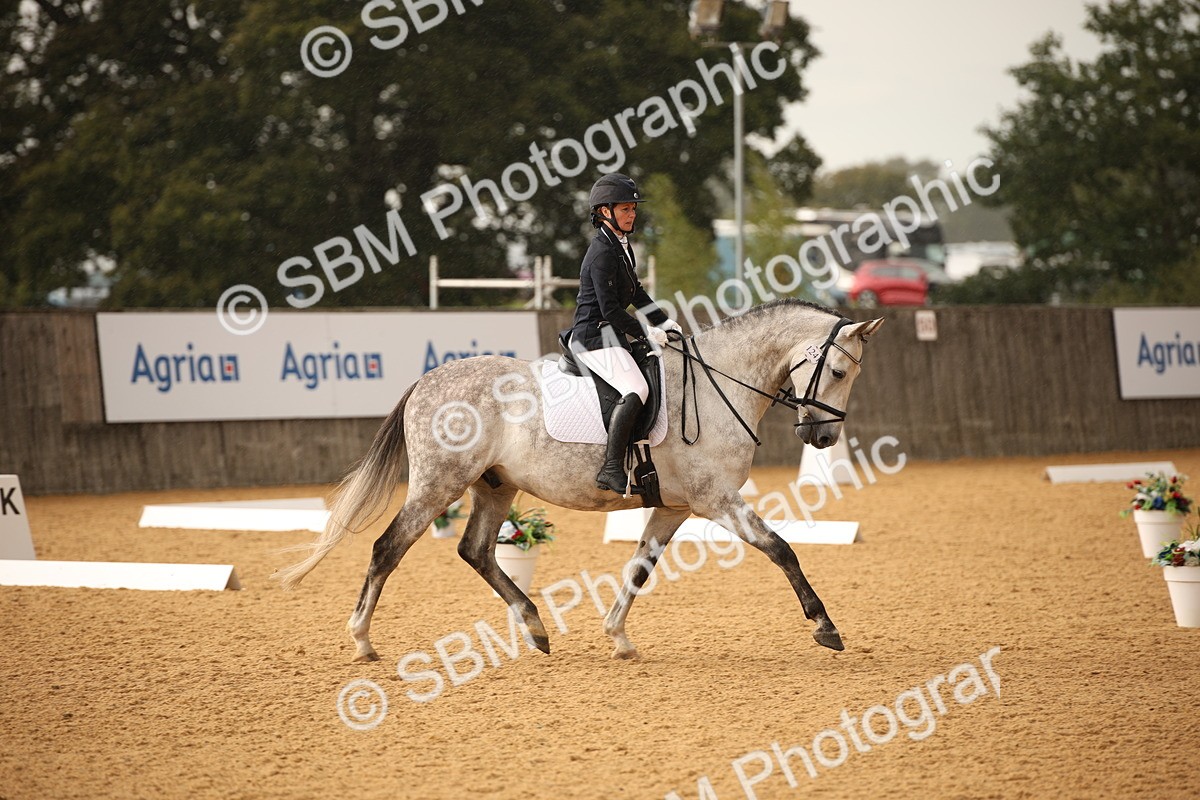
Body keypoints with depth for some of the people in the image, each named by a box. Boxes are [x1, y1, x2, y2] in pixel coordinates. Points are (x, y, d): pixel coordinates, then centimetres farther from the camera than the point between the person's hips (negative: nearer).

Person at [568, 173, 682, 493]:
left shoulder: (622, 247, 15)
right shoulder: (602, 253, -17)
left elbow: (636, 293, 25)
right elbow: (610, 310, -20)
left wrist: (665, 322, 15)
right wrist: (647, 333, -13)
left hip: (610, 335, 11)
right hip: (595, 337, -11)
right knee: (636, 389, -28)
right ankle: (611, 469, -34)